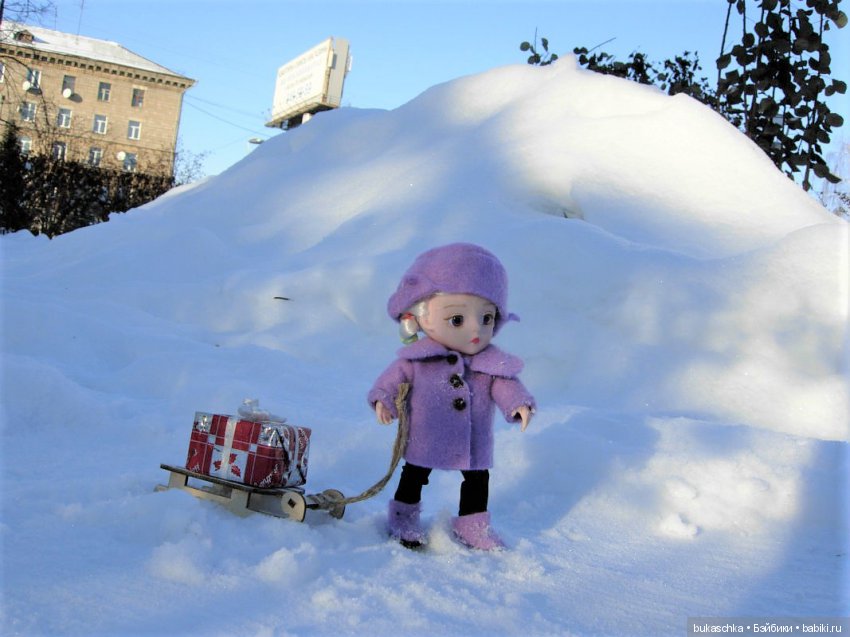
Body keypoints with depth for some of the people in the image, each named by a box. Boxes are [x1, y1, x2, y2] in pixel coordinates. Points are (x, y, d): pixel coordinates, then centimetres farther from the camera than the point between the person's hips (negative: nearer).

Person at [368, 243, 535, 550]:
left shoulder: (491, 362, -8)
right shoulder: (417, 360, -14)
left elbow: (504, 385, -7)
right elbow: (394, 377, -7)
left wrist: (519, 403, -23)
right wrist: (383, 400, -20)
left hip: (474, 446, 2)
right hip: (425, 442, -2)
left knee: (478, 480, 14)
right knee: (414, 475, 14)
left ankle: (472, 523, 34)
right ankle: (404, 516, 35)